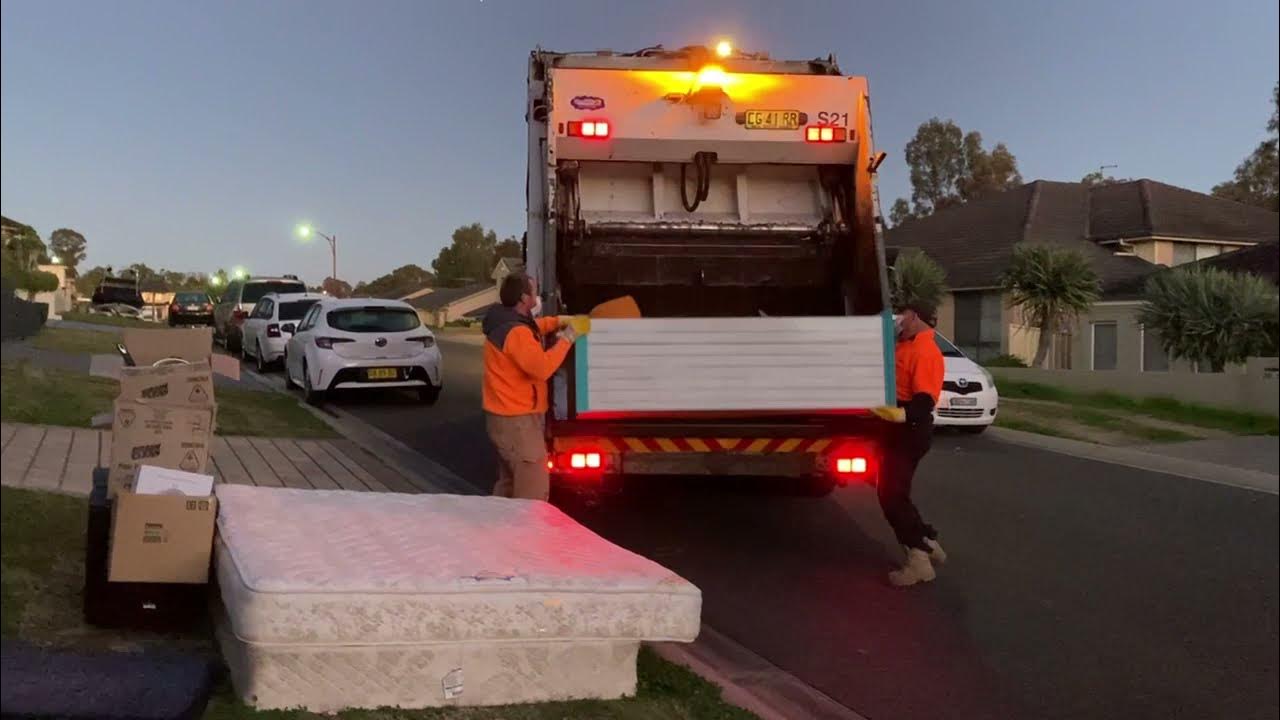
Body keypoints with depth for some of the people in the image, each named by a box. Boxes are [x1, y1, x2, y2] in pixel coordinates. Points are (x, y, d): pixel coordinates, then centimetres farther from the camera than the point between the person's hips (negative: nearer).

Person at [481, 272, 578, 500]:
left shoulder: (505, 323, 11)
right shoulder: (516, 332, -21)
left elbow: (532, 328, 32)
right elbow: (542, 367, -31)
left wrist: (558, 322, 19)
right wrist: (565, 341, -19)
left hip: (505, 417, 11)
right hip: (517, 421, -11)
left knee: (508, 485, 21)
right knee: (534, 493, -10)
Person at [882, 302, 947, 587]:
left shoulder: (925, 352, -18)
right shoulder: (905, 345, 12)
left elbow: (924, 402, -28)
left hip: (910, 431, -10)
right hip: (897, 428, 10)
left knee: (892, 496, -8)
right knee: (892, 494, 16)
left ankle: (918, 561, -1)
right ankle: (927, 545, 27)